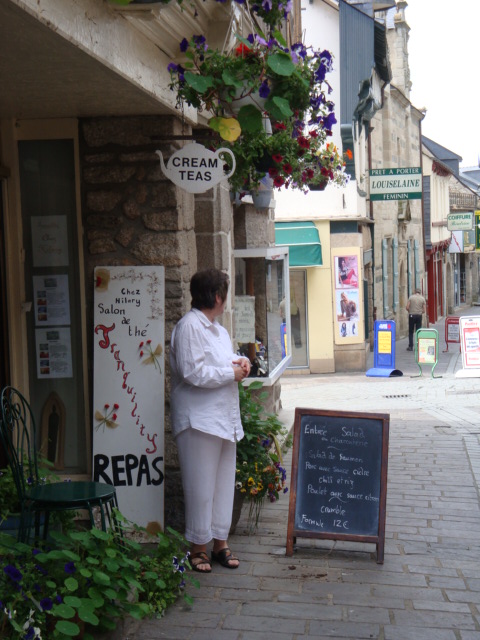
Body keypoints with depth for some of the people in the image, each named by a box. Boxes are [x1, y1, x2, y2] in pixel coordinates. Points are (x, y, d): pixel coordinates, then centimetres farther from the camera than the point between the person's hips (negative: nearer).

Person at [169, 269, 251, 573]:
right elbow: (192, 373, -21)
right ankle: (198, 547, 9)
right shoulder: (189, 327, -13)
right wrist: (232, 373, -12)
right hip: (199, 419, -9)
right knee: (201, 487, -3)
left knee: (224, 483, 12)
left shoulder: (219, 329, 18)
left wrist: (242, 362, 8)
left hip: (225, 418, 9)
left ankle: (220, 543, 22)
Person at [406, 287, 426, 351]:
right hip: (419, 316, 1)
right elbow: (424, 310, 0)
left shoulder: (411, 297, -2)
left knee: (411, 332, 7)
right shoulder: (422, 298, 2)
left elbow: (407, 307, -7)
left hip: (411, 315, -1)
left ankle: (410, 346, 6)